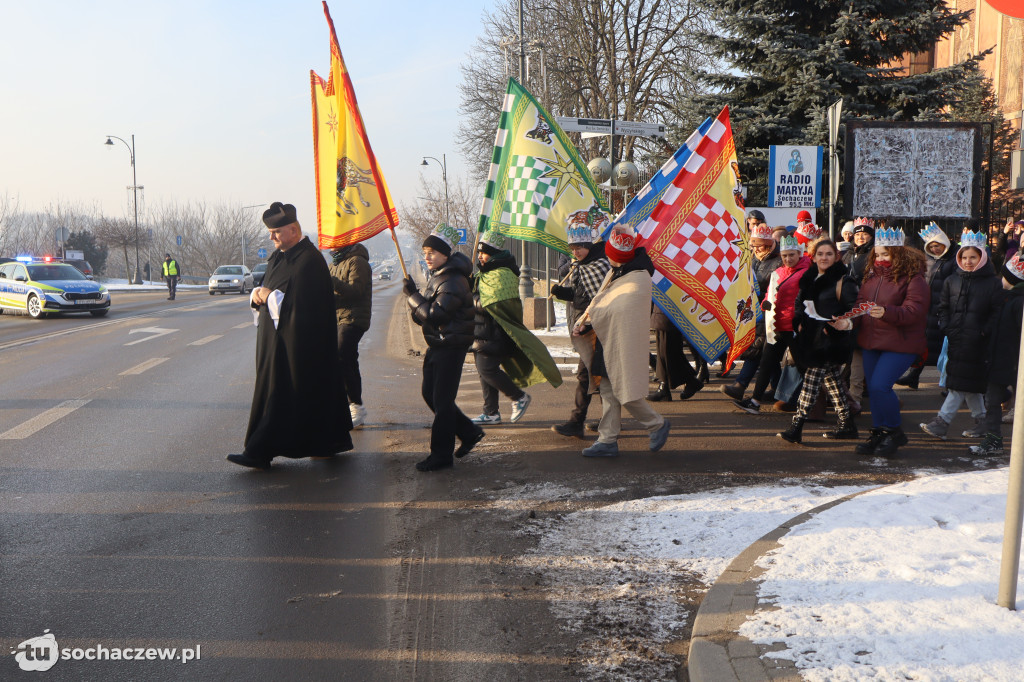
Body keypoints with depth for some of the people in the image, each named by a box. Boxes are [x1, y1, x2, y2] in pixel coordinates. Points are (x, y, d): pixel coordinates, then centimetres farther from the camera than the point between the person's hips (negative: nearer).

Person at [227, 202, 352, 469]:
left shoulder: (309, 260, -15)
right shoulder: (279, 256, 15)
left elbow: (303, 303, -22)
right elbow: (269, 291, 19)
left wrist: (270, 296, -15)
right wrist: (257, 294, -3)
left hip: (294, 343, -9)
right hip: (276, 336, 9)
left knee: (278, 395, -6)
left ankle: (260, 453, -2)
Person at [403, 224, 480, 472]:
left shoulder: (454, 282, -18)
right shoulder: (437, 277, 13)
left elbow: (434, 314, -26)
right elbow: (425, 315, 17)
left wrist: (412, 295, -15)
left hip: (451, 346, -10)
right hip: (437, 345, 10)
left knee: (442, 400, -5)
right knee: (429, 393, 14)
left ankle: (441, 455, 5)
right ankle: (469, 432, 27)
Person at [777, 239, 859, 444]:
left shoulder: (843, 281, -8)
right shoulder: (809, 279, 13)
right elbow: (800, 304, 24)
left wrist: (843, 323, -28)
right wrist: (799, 322, 8)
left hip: (830, 340, -7)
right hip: (811, 338, 8)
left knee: (812, 381, -10)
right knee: (831, 379, 13)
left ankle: (796, 428, -11)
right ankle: (847, 425, 23)